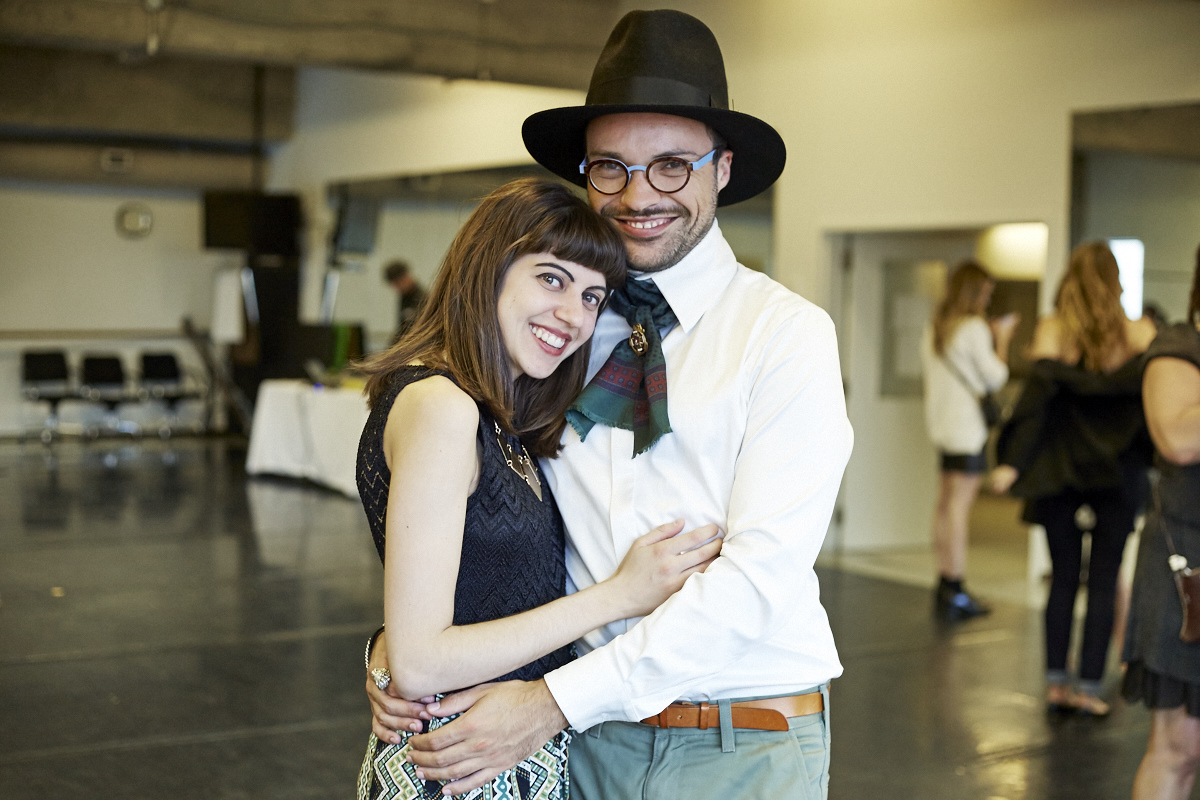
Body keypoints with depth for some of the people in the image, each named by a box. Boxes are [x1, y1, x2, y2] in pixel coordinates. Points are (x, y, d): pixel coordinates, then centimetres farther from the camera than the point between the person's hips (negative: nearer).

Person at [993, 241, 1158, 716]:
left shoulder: (1052, 329, -5)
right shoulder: (1139, 334, -3)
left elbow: (1038, 396, -11)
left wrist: (1012, 463, -13)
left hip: (1059, 469, 1)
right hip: (1118, 473, -1)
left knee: (1063, 578, 10)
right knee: (1104, 583, 5)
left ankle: (1056, 683, 13)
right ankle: (1089, 687, 4)